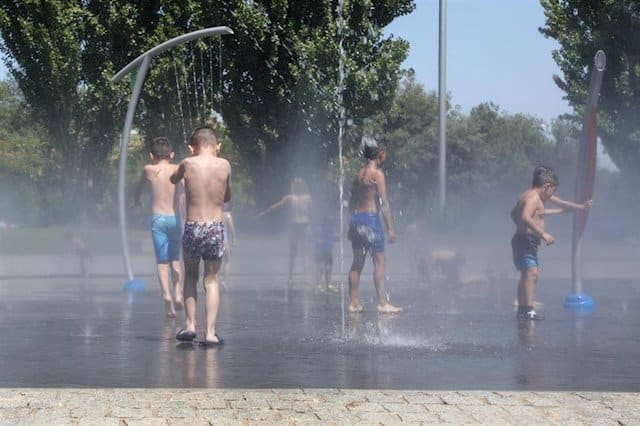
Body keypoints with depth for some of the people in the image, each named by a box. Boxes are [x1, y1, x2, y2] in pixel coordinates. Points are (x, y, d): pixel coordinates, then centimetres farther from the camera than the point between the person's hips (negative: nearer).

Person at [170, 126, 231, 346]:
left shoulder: (188, 164, -4)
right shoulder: (225, 165, -2)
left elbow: (173, 179, 19)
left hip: (192, 228, 0)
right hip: (216, 228, 0)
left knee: (190, 276, 19)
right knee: (211, 281, 8)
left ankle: (190, 324, 10)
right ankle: (210, 332, 2)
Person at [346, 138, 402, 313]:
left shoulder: (359, 174, 14)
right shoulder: (377, 173, -8)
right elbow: (384, 202, -13)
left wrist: (351, 226, 24)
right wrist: (390, 228, -14)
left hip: (356, 219, 8)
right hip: (371, 218, -8)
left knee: (358, 262, 10)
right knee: (380, 261, -6)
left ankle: (354, 302, 10)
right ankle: (382, 302, -11)